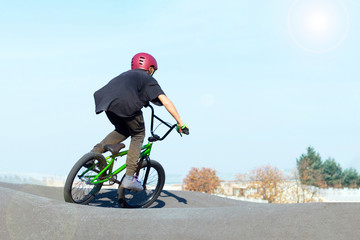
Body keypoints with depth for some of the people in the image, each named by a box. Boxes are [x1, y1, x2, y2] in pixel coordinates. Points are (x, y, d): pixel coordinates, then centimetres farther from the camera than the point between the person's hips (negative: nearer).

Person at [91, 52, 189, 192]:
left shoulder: (127, 74, 38)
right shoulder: (149, 80, 23)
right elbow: (166, 102, 12)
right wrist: (180, 123, 13)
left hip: (106, 101, 6)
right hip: (126, 103, -6)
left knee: (122, 130, 29)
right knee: (138, 134, 15)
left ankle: (95, 151, 11)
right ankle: (129, 177, 7)